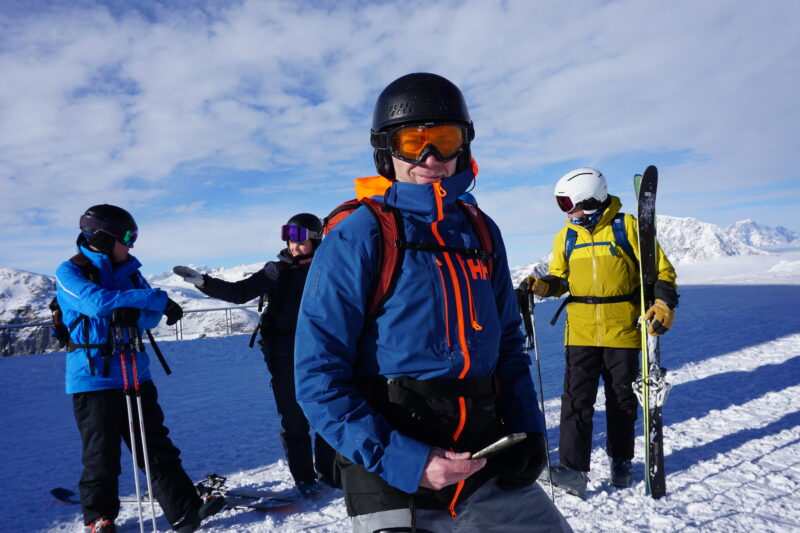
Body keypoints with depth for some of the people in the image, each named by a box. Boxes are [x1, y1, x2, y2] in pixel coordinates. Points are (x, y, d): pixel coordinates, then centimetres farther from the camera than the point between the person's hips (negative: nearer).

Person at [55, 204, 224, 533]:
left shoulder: (128, 270, 10)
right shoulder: (70, 272, -6)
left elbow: (152, 317, 2)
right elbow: (97, 302, -26)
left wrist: (134, 313, -22)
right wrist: (158, 300, -25)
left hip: (136, 374, 5)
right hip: (94, 378, -4)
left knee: (157, 447, 5)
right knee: (101, 456, 6)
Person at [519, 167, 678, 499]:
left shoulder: (626, 227, -4)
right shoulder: (566, 236, 7)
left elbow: (660, 270, -2)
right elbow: (559, 279, 13)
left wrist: (663, 304, -17)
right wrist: (541, 285, -8)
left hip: (623, 331, -2)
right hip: (581, 331, 2)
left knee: (621, 399, 12)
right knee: (576, 398, -6)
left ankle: (621, 461, 30)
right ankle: (573, 469, -3)